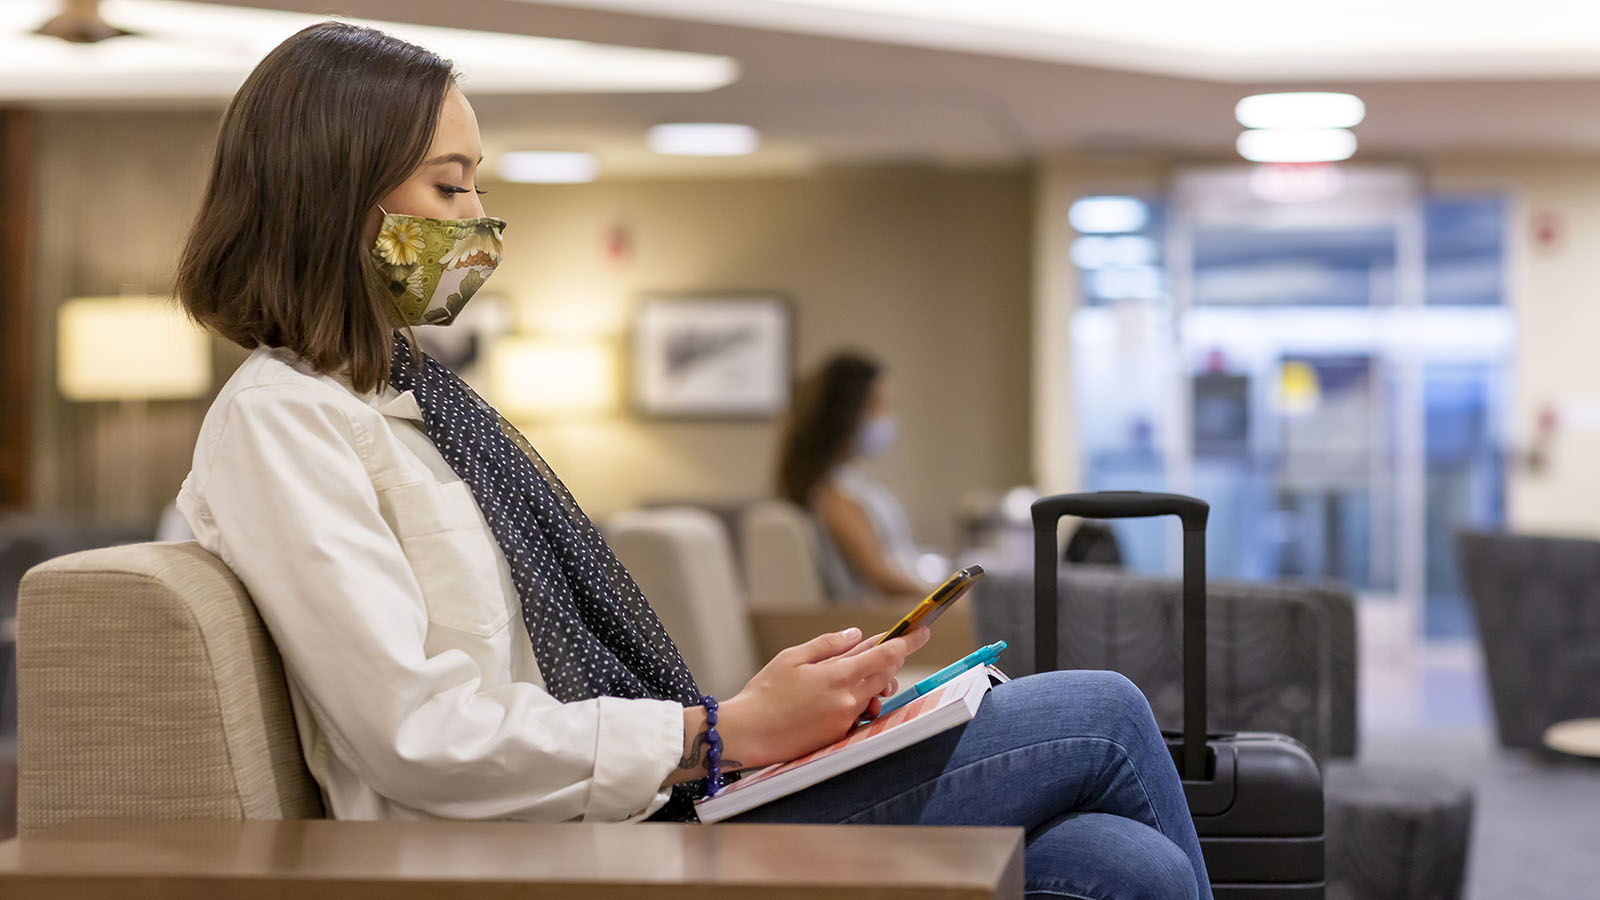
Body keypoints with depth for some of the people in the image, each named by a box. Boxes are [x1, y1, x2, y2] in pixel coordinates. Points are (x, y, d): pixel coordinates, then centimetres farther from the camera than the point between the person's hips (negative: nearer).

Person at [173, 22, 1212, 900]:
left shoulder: (407, 393, 19)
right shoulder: (278, 420, -8)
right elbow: (420, 736, -19)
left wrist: (780, 698, 2)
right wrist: (723, 734, -17)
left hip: (648, 806, 8)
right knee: (1099, 718, -8)